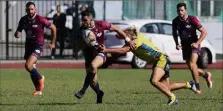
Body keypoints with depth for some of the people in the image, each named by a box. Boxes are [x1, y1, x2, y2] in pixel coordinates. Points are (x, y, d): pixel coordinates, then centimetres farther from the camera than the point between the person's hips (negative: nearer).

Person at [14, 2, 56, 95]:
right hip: (28, 45, 6)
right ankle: (38, 89, 26)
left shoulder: (40, 19, -16)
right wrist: (17, 34, -16)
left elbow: (53, 28, -5)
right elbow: (18, 32, 11)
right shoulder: (23, 20, 0)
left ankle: (40, 78, 5)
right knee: (31, 69, 10)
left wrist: (53, 43, 0)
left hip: (38, 46, -6)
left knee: (28, 65, -22)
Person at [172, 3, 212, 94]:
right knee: (191, 68, 7)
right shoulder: (175, 21, -5)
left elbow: (204, 32, -16)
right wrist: (177, 44, 1)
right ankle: (206, 75, 37)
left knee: (192, 64, -24)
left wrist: (197, 43, -24)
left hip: (194, 45, -5)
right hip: (185, 46, 5)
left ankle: (198, 87, -14)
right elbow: (174, 33, 16)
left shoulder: (192, 19, -18)